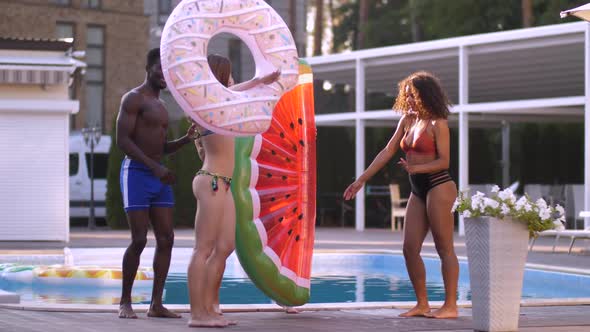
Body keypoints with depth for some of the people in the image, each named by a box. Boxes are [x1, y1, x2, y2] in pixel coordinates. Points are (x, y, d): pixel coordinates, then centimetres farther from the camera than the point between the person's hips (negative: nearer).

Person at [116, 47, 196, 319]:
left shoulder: (159, 105, 21)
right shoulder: (133, 98, -7)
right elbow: (122, 141, -17)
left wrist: (186, 139, 4)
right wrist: (156, 167, -22)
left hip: (159, 178, 8)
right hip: (136, 175, -8)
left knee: (166, 239, 0)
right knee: (139, 240, -10)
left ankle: (156, 304, 2)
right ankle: (125, 301, 4)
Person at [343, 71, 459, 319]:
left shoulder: (437, 124, -8)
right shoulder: (407, 120, 12)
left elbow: (444, 161, -13)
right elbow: (387, 152, 13)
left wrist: (416, 168, -28)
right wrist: (362, 179, 9)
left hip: (439, 187, -8)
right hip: (418, 190, 8)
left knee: (444, 248, -5)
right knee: (410, 248, 3)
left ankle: (450, 305, -2)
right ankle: (422, 304, 9)